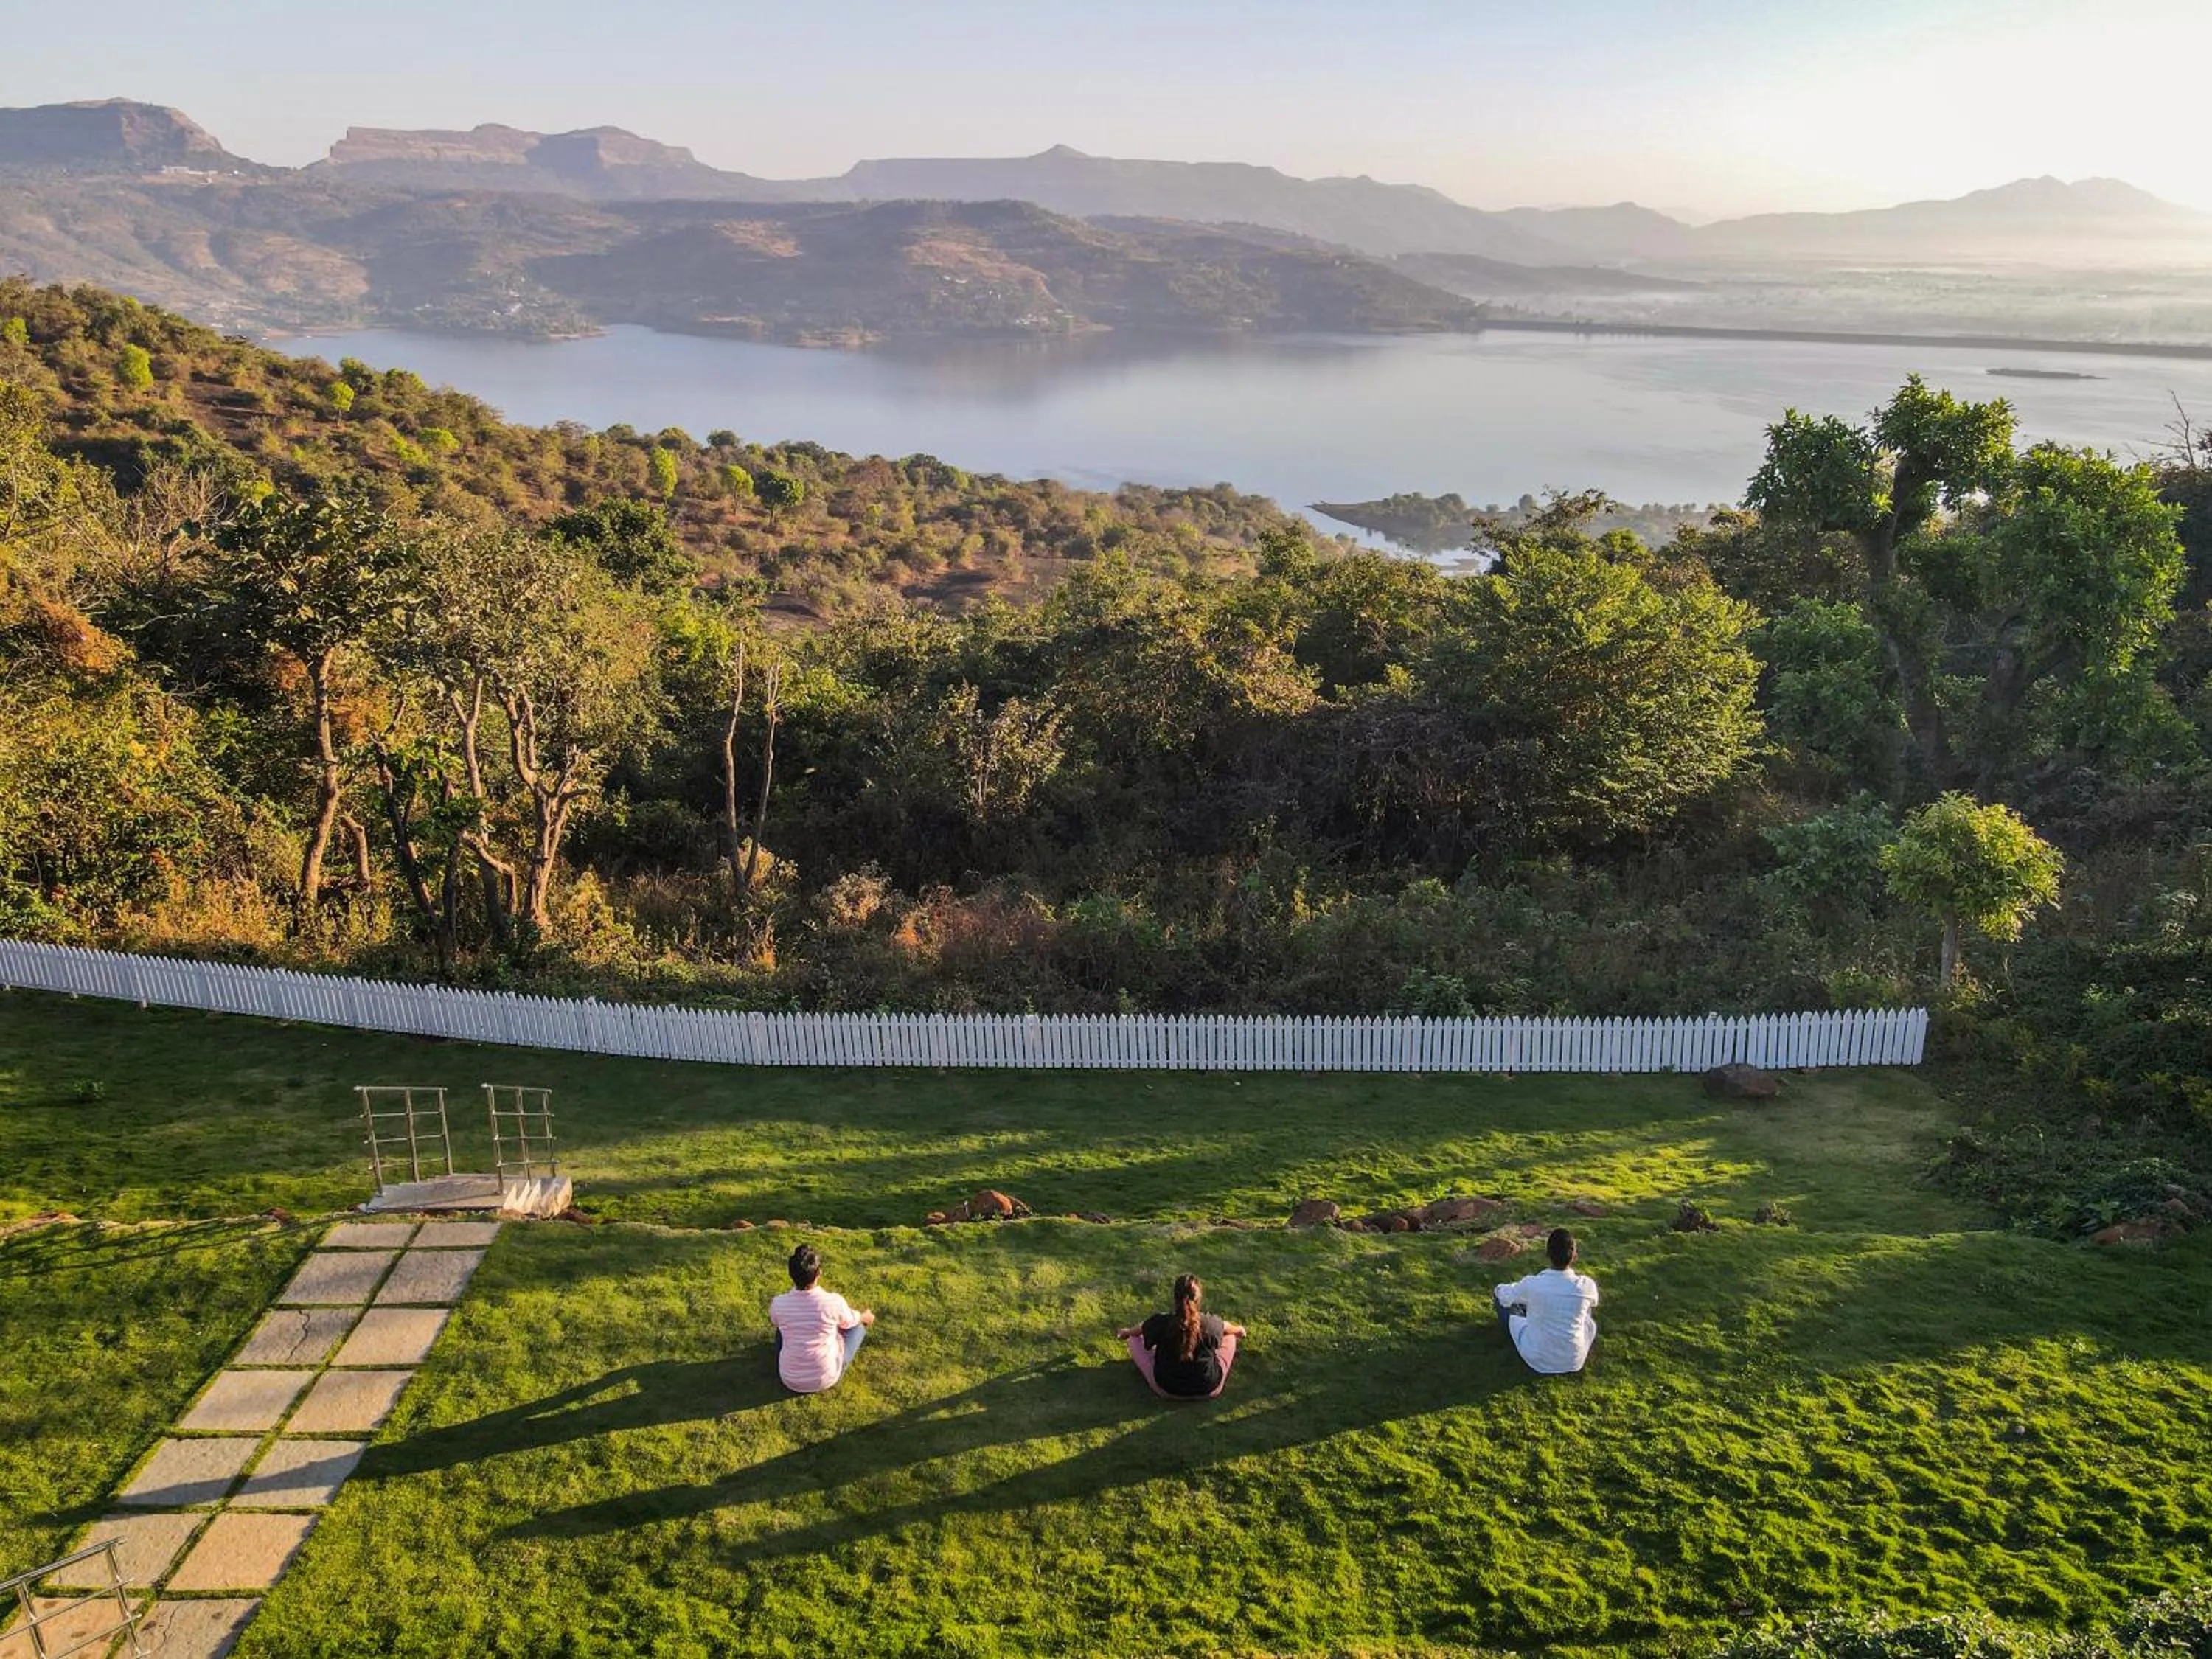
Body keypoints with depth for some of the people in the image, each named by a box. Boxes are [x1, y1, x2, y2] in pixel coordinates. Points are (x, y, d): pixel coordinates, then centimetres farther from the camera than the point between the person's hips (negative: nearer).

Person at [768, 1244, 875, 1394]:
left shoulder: (779, 1304, -17)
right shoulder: (833, 1302, -22)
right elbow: (851, 1322, 3)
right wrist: (866, 1316, 28)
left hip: (790, 1381, 2)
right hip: (826, 1379, -2)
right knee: (859, 1325, 18)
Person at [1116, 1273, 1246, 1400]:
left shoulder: (1161, 1323, -19)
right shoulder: (1211, 1323, -18)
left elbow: (1137, 1330, 6)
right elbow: (1230, 1328, 9)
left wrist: (1126, 1332, 30)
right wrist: (1239, 1330, 34)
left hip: (1167, 1391, 0)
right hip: (1209, 1390, 0)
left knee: (1135, 1339, 16)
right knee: (1230, 1337, 20)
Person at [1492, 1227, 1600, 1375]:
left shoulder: (1532, 1284, -21)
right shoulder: (1586, 1285, -18)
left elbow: (1506, 1295, 2)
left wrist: (1498, 1290, 28)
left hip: (1537, 1361, -1)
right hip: (1574, 1362, 1)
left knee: (1504, 1300, 16)